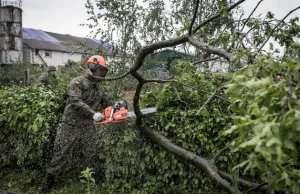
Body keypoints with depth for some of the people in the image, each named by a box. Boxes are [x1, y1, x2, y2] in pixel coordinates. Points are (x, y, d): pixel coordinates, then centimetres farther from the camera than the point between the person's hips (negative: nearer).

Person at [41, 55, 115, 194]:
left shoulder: (99, 88, 13)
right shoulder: (77, 82, -11)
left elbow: (107, 102, 16)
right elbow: (75, 101, -25)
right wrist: (93, 114, -31)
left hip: (88, 127, 6)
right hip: (71, 126, -6)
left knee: (91, 157, 11)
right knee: (61, 155, 2)